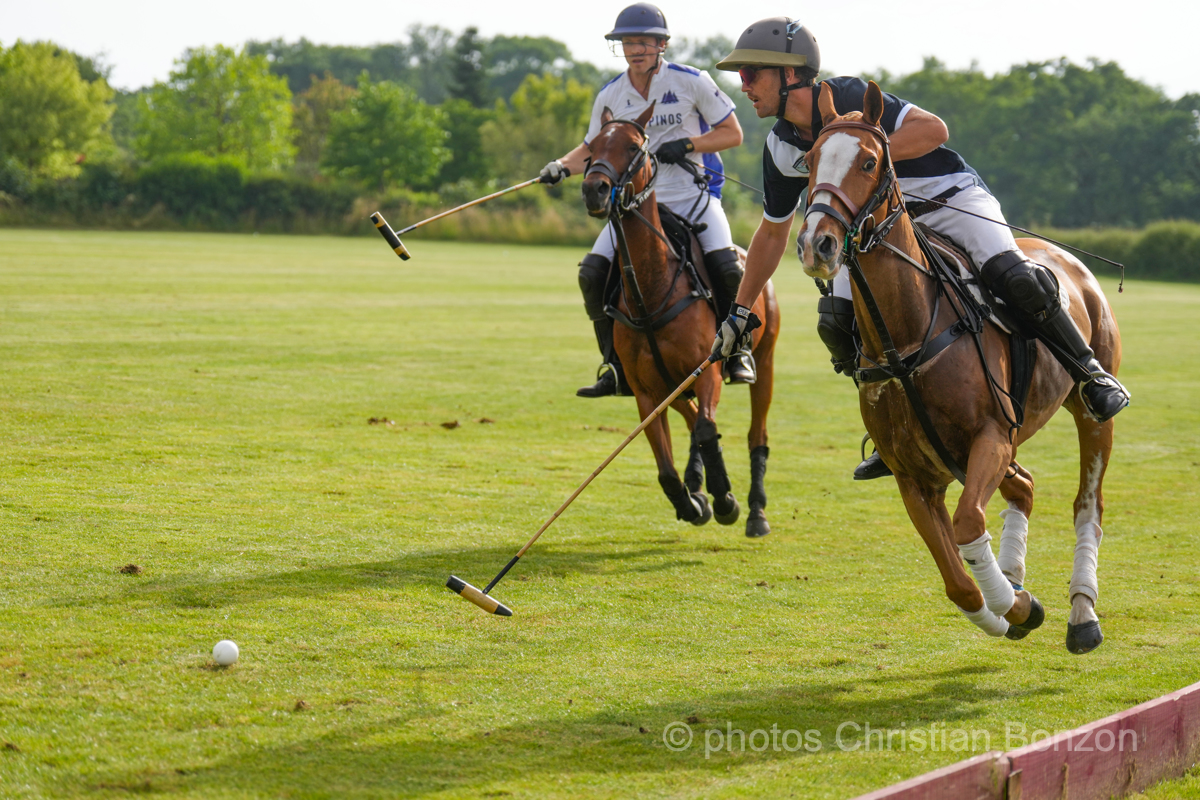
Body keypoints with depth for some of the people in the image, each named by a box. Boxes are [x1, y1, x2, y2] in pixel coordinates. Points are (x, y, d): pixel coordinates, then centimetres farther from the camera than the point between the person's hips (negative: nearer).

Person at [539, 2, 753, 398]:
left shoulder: (692, 82, -6)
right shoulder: (610, 97, 3)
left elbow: (732, 133, -1)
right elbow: (592, 150, 15)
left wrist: (685, 145, -15)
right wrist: (562, 165, -5)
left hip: (693, 197, -3)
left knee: (726, 266, -26)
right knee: (592, 272, -14)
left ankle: (738, 350, 0)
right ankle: (617, 365, 0)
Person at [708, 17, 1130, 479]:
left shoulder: (848, 98, -21)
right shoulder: (781, 150, 0)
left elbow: (934, 130, -28)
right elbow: (772, 233, 13)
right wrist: (739, 312, 12)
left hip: (952, 198, -6)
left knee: (1013, 278, -29)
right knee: (836, 320, -15)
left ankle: (1091, 375, -7)